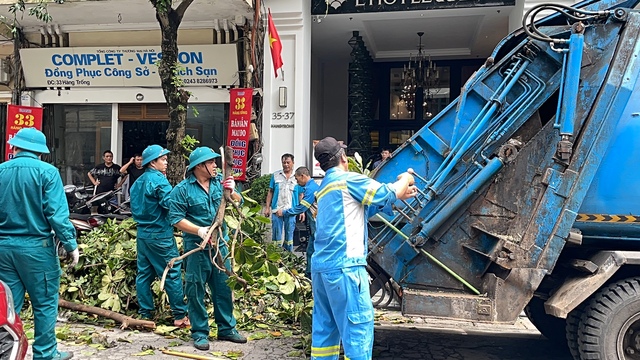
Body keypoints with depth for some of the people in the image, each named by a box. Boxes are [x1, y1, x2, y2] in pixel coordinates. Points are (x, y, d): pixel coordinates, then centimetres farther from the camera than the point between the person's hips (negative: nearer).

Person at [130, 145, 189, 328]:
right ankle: (180, 316, 3)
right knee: (173, 273, -2)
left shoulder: (138, 182, 13)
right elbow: (170, 203, -22)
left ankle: (145, 314, 19)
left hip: (142, 233, 9)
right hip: (160, 234, -8)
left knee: (144, 273, 12)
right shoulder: (159, 180, -14)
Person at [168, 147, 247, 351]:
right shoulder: (182, 189, -8)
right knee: (196, 290, 5)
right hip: (197, 247, -4)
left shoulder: (220, 181, 3)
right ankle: (199, 332, 20)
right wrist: (200, 230, -21)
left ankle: (227, 328, 27)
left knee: (224, 288, 13)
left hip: (220, 244, 4)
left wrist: (231, 192, -18)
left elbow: (238, 203, 2)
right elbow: (176, 219, -10)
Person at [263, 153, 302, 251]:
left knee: (289, 235, 9)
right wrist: (267, 207, 3)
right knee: (276, 235, 4)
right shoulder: (275, 175, 7)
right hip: (276, 210, 0)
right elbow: (270, 192, 8)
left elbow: (300, 195, 5)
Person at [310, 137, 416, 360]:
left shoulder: (325, 187, 20)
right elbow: (387, 192, -3)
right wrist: (405, 179, 18)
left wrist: (398, 195, 23)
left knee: (324, 327, 14)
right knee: (358, 327, -5)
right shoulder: (348, 180, -6)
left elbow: (365, 208, 25)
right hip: (344, 265, -9)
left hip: (321, 264, 9)